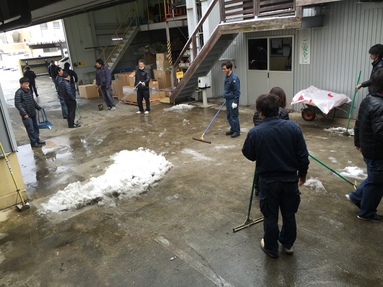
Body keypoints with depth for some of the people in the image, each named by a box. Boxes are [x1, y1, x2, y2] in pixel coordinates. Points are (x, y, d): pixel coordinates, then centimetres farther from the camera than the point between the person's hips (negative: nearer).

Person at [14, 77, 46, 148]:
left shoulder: (28, 90, 7)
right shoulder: (18, 93, -15)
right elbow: (17, 104, -18)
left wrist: (38, 107, 21)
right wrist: (24, 113, -22)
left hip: (33, 113, 7)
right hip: (26, 115, -7)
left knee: (36, 127, 16)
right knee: (30, 129, 0)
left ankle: (37, 140, 29)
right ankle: (33, 142, 11)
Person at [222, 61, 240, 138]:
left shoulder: (234, 78, -20)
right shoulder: (226, 76, 7)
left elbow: (237, 91, -20)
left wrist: (235, 102, -20)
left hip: (233, 100, -9)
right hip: (228, 99, 9)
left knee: (234, 116, -2)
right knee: (228, 116, 15)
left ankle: (237, 131, 9)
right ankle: (232, 129, 28)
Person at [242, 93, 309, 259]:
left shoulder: (255, 132, -19)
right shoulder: (293, 127, -13)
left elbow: (249, 155, -2)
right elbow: (303, 155, -6)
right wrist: (302, 173, 10)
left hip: (268, 181, -2)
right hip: (290, 179, 3)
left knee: (270, 216, 16)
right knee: (289, 214, 22)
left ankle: (271, 248, 33)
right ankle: (288, 244, 41)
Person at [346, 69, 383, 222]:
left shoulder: (367, 100, 4)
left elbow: (358, 124, 14)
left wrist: (358, 142, 24)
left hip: (368, 149, 9)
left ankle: (356, 196, 34)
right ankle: (366, 213, 24)